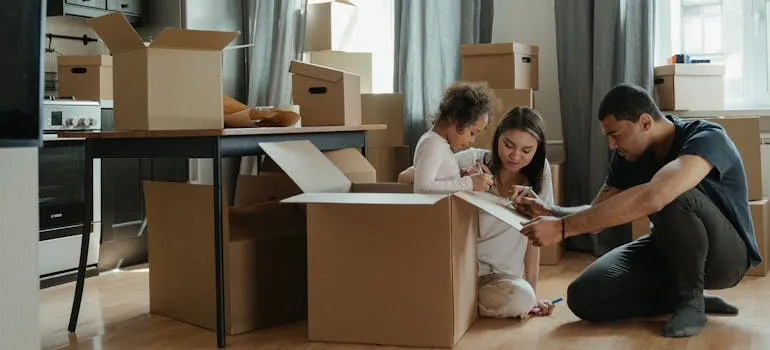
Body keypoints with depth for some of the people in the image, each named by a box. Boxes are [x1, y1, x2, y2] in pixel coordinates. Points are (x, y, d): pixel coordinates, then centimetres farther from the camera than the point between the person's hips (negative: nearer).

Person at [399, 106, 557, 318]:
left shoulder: (538, 171, -1)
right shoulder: (473, 160, -8)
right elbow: (405, 178, -13)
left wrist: (532, 294, -2)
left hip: (499, 274, 2)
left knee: (522, 298, -30)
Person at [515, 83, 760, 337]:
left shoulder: (707, 138, -28)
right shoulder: (627, 155, -6)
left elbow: (651, 198, -47)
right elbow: (598, 213, 2)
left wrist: (563, 228, -47)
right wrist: (549, 211, -19)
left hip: (724, 252, -6)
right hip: (670, 250, 6)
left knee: (671, 198, -38)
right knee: (584, 297, -16)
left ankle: (691, 299, -16)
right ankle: (688, 298, 0)